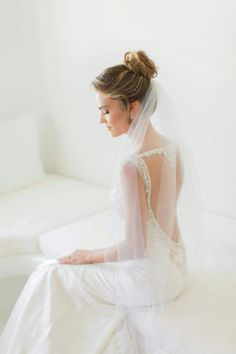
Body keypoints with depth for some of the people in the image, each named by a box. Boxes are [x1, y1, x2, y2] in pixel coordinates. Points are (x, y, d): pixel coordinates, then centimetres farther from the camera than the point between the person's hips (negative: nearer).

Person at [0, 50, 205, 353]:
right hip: (176, 263, 9)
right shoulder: (174, 146, -3)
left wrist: (90, 256, -7)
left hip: (150, 275, -9)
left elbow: (135, 248, -24)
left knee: (49, 277, 4)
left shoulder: (131, 167, -29)